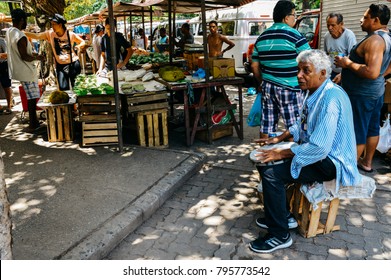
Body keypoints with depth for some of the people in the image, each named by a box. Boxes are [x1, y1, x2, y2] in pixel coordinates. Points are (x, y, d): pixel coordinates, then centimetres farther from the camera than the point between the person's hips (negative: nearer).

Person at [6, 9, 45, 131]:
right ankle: (32, 125, 7)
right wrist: (37, 57, -5)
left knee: (31, 97, 17)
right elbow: (24, 57, -21)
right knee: (32, 98, -1)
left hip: (19, 70, 9)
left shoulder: (9, 32, 6)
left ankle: (34, 121, 27)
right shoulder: (20, 37, -24)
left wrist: (32, 53, 12)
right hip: (26, 72, -9)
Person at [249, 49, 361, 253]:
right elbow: (302, 125, 21)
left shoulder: (331, 98, -26)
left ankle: (279, 236, -5)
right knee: (264, 161, 5)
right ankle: (282, 216, 20)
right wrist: (278, 139, 10)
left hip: (330, 162, -10)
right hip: (315, 150, 10)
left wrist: (282, 153, -24)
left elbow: (319, 147, -32)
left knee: (271, 173, -22)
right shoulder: (313, 92, 6)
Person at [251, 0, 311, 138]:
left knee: (266, 125, 11)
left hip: (267, 88, 6)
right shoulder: (294, 35, -8)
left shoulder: (261, 37, 9)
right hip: (289, 89, -6)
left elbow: (255, 66, 13)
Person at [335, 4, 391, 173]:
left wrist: (348, 64, -21)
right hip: (376, 91, 10)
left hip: (362, 94, -10)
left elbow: (372, 72, -32)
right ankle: (366, 162, 31)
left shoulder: (375, 40, -22)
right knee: (372, 128, 17)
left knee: (356, 133, -1)